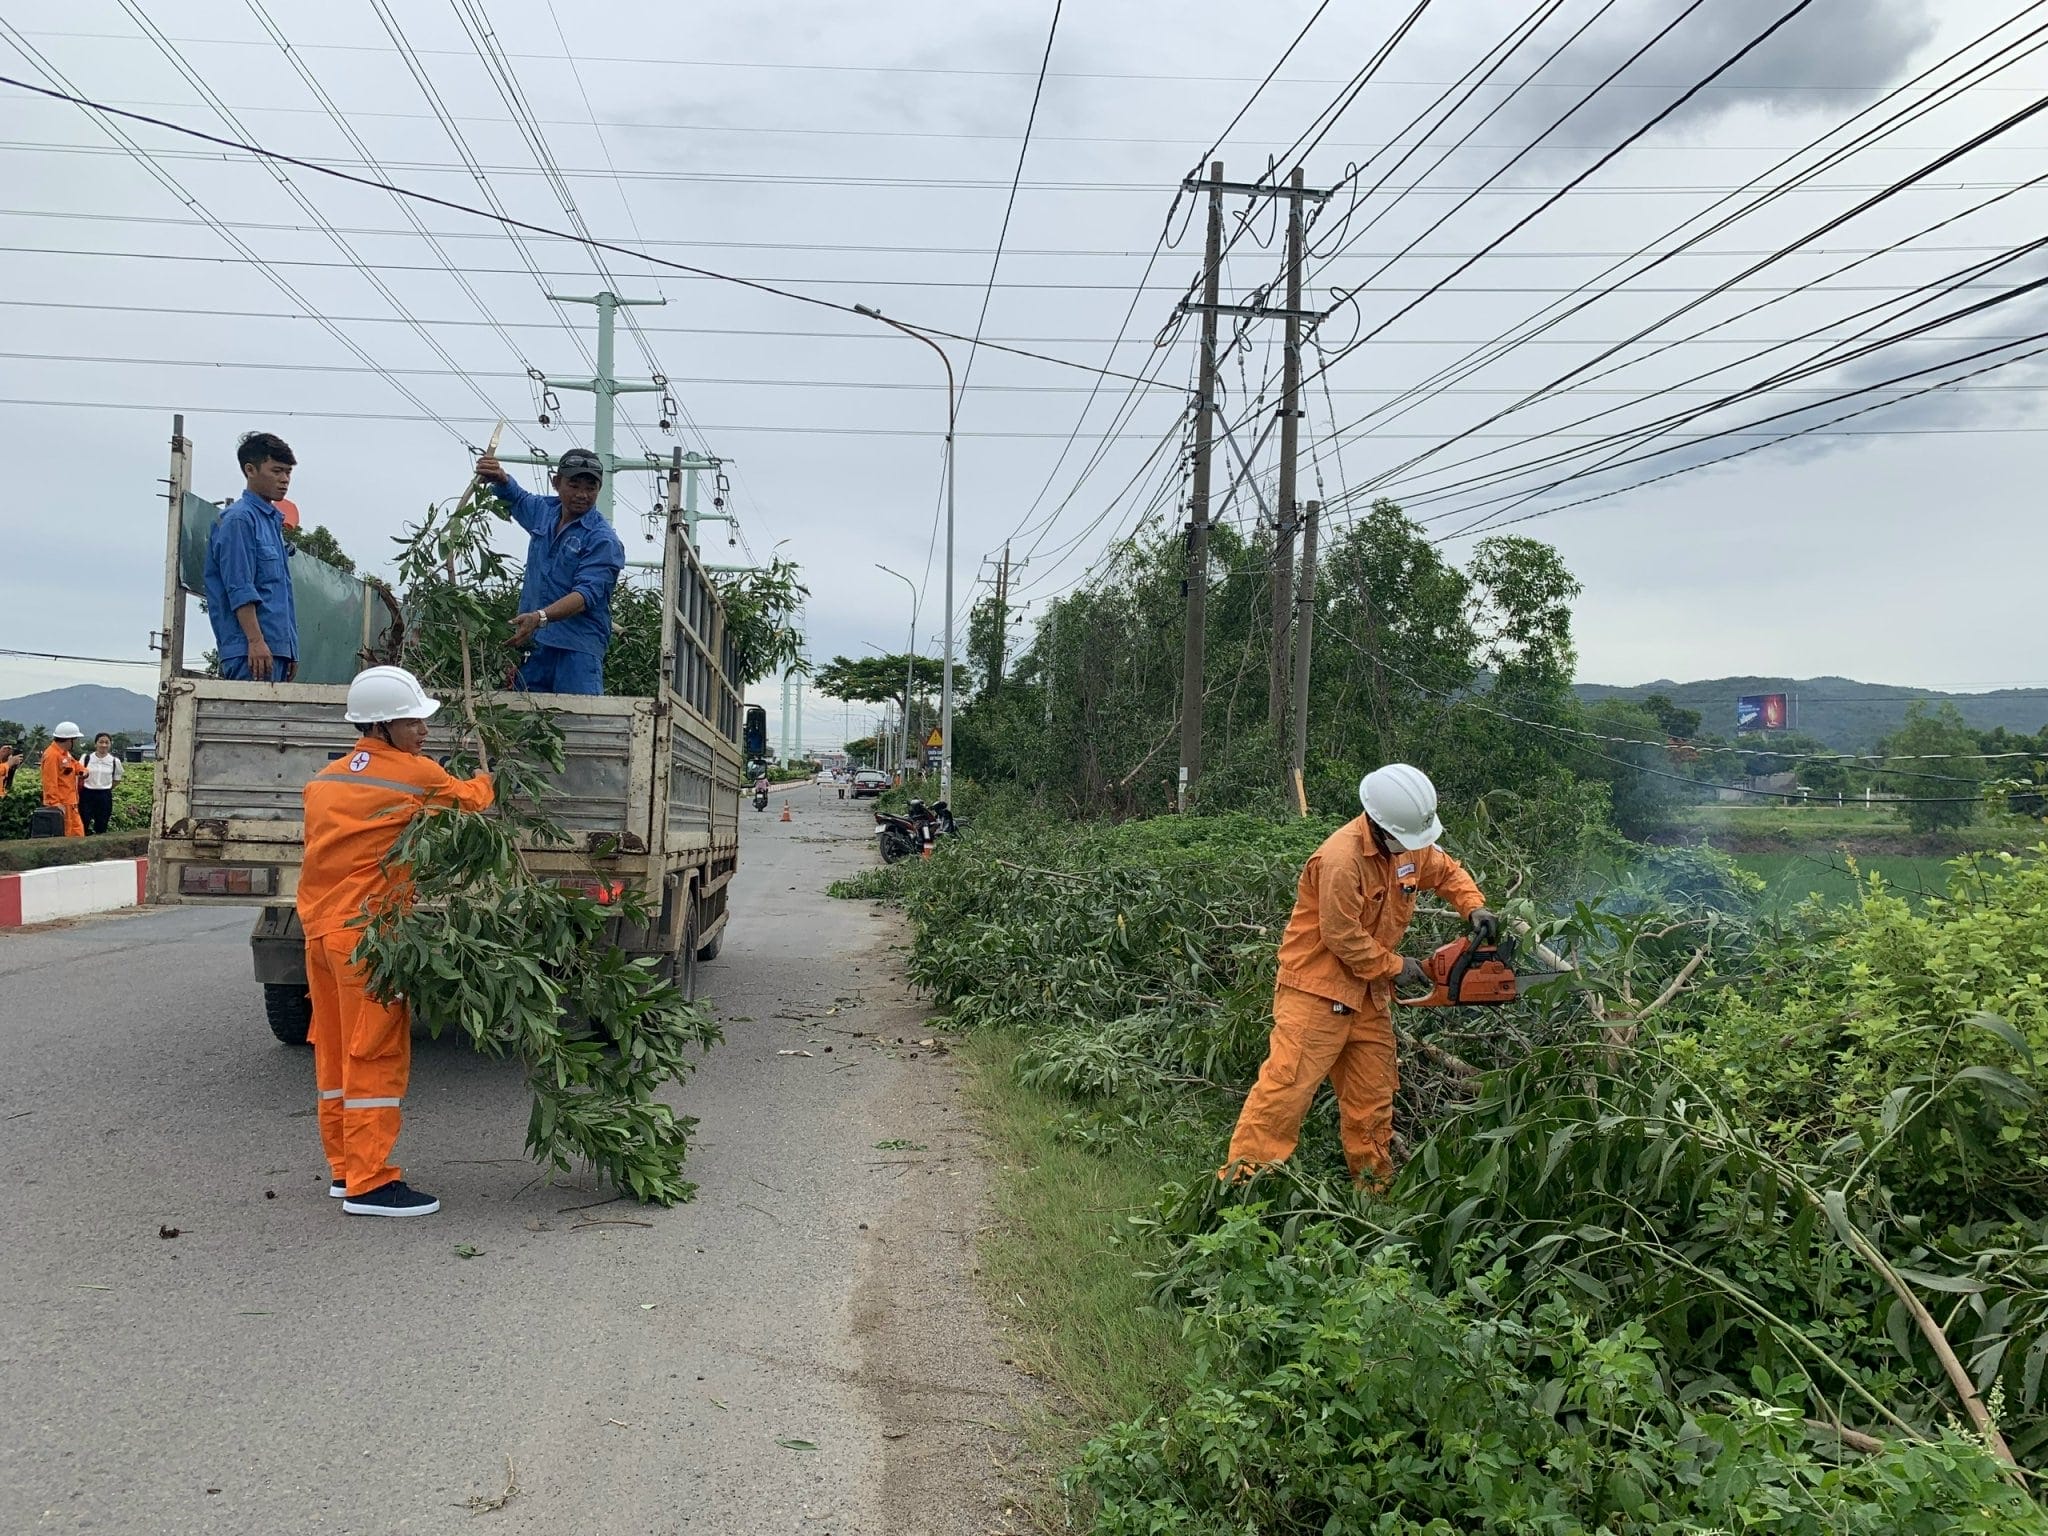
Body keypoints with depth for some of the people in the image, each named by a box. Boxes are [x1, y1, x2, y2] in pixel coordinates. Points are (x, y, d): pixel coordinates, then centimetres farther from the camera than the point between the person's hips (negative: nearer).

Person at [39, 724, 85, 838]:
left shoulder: (65, 753, 14)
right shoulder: (52, 755, -16)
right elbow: (50, 781, -21)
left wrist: (82, 771, 6)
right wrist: (55, 803, -25)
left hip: (70, 804, 10)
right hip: (60, 806, -10)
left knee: (78, 835, 12)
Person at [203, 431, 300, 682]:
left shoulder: (273, 520, 22)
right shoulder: (239, 519, -6)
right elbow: (239, 589, -14)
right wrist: (255, 641, -21)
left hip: (280, 647, 9)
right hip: (252, 651, -9)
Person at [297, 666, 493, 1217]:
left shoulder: (325, 779, 15)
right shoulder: (418, 774, -7)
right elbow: (469, 800, 10)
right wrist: (484, 780, 32)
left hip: (320, 927, 8)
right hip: (368, 932, -8)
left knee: (334, 1050, 13)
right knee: (377, 1054, -6)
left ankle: (345, 1169, 21)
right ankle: (369, 1184, -5)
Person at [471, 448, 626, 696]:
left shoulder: (603, 540, -11)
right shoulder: (544, 511, 11)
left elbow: (587, 594, -21)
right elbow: (514, 497, 32)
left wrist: (540, 617, -35)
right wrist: (499, 478, 8)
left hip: (577, 649, -6)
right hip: (532, 640, 7)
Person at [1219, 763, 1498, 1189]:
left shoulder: (1409, 845, 0)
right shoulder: (1343, 858, -26)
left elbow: (1448, 872, 19)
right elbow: (1343, 938, -23)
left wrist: (1475, 909, 1)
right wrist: (1395, 966, -10)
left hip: (1368, 989, 8)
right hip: (1317, 984, -8)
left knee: (1373, 1090, 12)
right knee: (1288, 1082, -12)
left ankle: (1374, 1181, 23)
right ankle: (1240, 1178, -9)